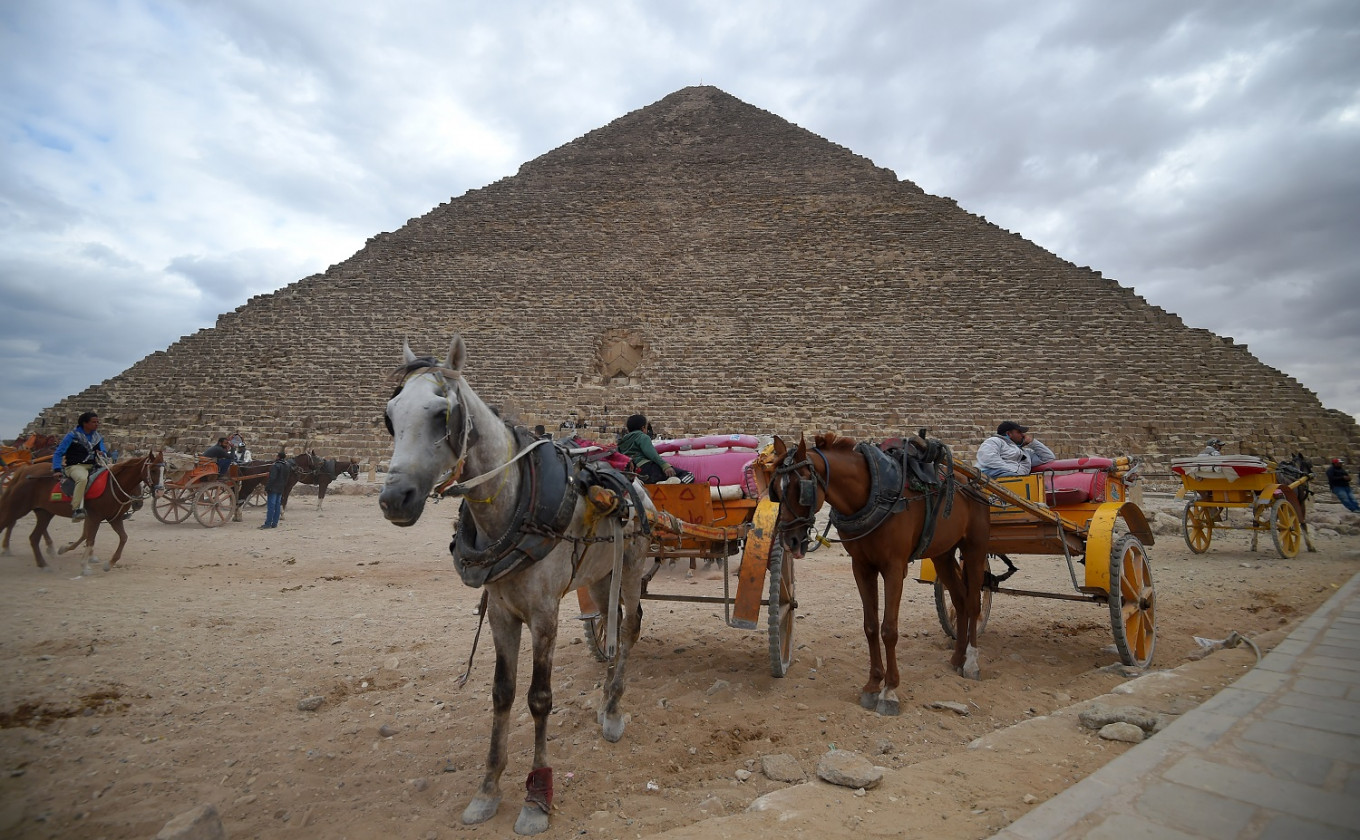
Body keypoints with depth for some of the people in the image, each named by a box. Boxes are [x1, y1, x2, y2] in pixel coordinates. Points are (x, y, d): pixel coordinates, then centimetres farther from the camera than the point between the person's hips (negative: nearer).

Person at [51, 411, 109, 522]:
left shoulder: (98, 437, 13)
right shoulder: (73, 435, -2)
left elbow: (104, 451, 15)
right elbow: (58, 453, -2)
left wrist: (103, 453, -11)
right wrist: (57, 469, -14)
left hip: (92, 466, 6)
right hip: (75, 466, -6)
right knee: (82, 478, -38)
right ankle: (76, 509, -39)